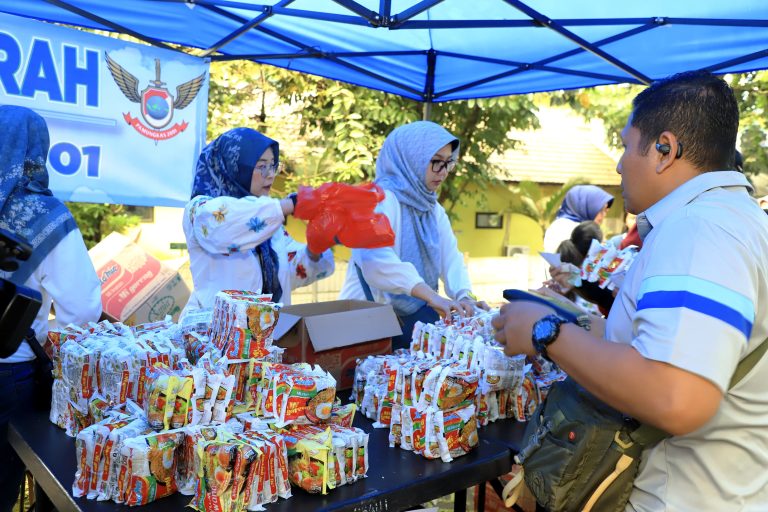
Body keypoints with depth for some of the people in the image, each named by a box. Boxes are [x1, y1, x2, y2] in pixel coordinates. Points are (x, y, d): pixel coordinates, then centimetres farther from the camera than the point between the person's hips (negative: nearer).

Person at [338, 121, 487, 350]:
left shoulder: (433, 209, 13)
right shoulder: (381, 200, -14)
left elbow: (451, 258, 4)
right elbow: (375, 258, -30)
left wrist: (464, 296, -16)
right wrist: (432, 296, -38)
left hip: (416, 318, 8)